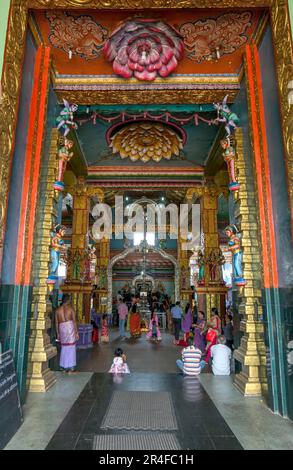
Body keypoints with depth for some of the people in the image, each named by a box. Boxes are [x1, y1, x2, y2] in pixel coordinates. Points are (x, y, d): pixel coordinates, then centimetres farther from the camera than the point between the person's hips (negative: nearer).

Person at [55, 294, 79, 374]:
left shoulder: (58, 310, 7)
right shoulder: (71, 308, -1)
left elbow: (56, 323, 9)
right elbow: (74, 321, -5)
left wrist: (58, 334, 17)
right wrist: (76, 332, -1)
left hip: (62, 329, 3)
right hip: (70, 328, -3)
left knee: (64, 348, 16)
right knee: (71, 348, 2)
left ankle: (63, 366, 23)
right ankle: (70, 368, 5)